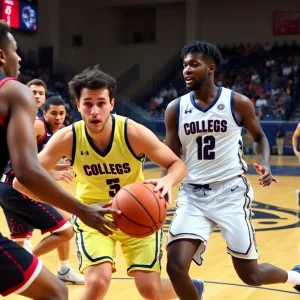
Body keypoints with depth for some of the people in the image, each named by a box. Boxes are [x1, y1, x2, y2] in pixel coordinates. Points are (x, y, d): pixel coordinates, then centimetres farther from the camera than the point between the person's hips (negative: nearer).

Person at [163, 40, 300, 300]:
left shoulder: (238, 103, -5)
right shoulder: (175, 109, 1)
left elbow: (259, 137, 11)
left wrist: (265, 164, -9)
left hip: (231, 191, -2)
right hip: (192, 194, 2)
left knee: (251, 275, 4)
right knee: (176, 267, -16)